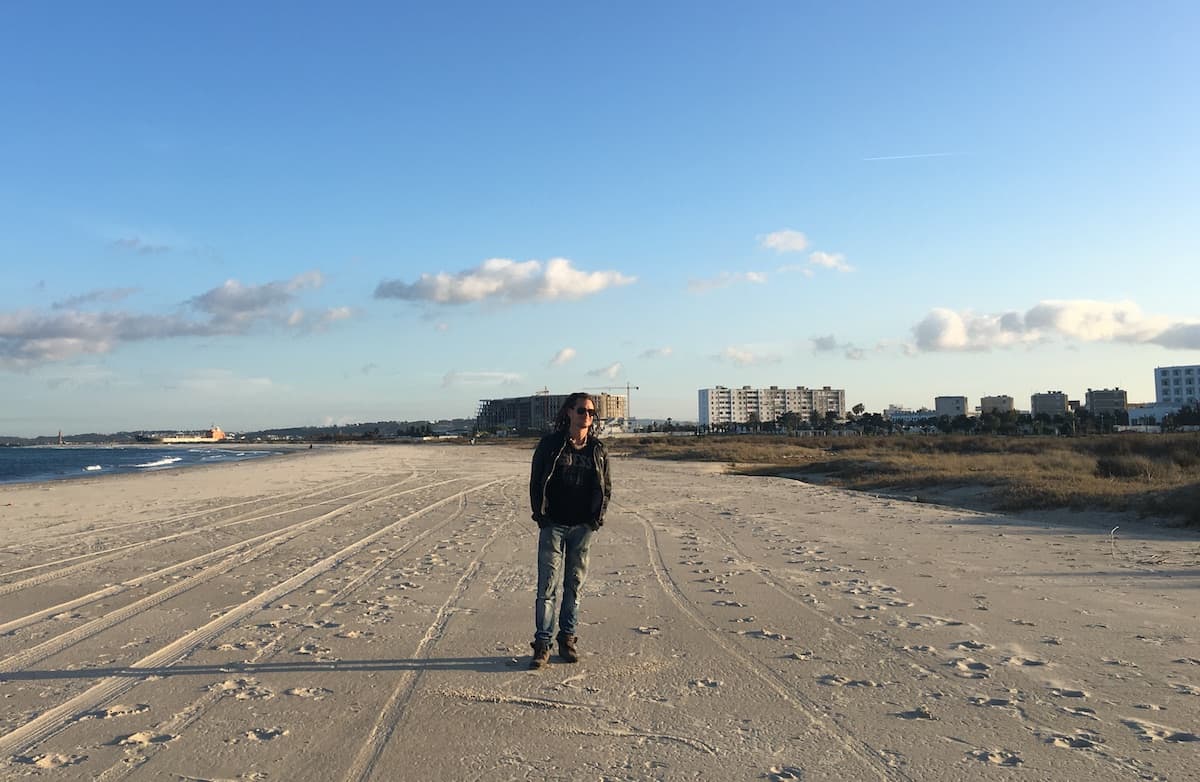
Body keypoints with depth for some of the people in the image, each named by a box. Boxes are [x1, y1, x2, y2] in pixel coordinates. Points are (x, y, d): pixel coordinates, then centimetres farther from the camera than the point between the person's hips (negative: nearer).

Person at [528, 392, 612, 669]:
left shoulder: (597, 449, 6)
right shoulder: (550, 444, -2)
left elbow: (606, 487, 13)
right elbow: (536, 481, 1)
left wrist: (597, 518, 3)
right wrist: (540, 516, -4)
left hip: (583, 526, 3)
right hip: (553, 524, -3)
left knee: (575, 583, 9)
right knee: (548, 585, -4)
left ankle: (568, 639, 21)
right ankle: (542, 643, 4)